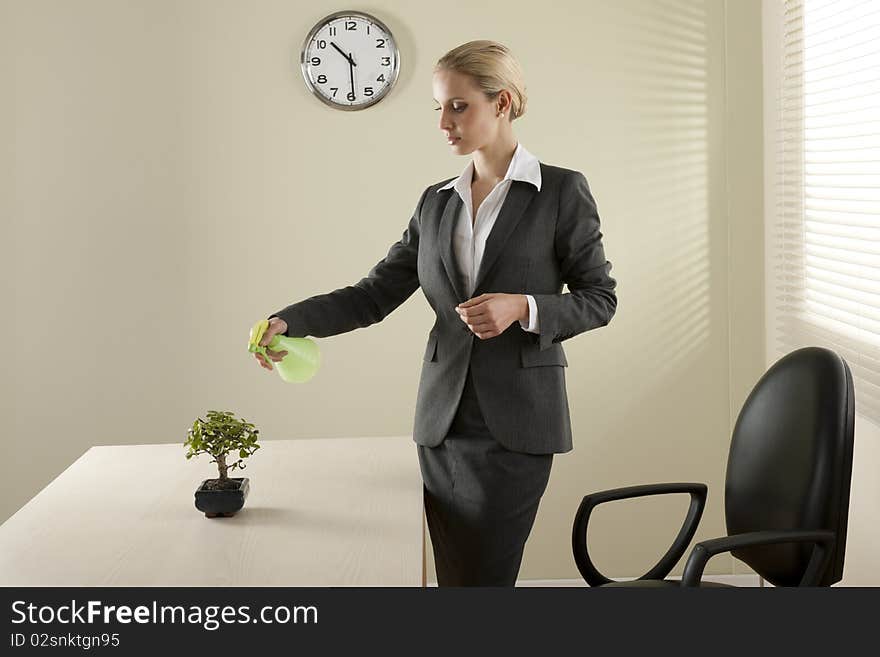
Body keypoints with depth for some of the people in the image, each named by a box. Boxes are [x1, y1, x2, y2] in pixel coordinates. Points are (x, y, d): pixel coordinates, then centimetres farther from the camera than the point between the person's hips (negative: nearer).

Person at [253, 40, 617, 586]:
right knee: (454, 576, 6)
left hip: (515, 421, -5)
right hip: (444, 419, 5)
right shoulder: (436, 202, 12)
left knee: (484, 578, -9)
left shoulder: (561, 191, -2)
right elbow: (374, 295, 9)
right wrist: (288, 322, -6)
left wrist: (524, 309, -17)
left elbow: (599, 298, 1)